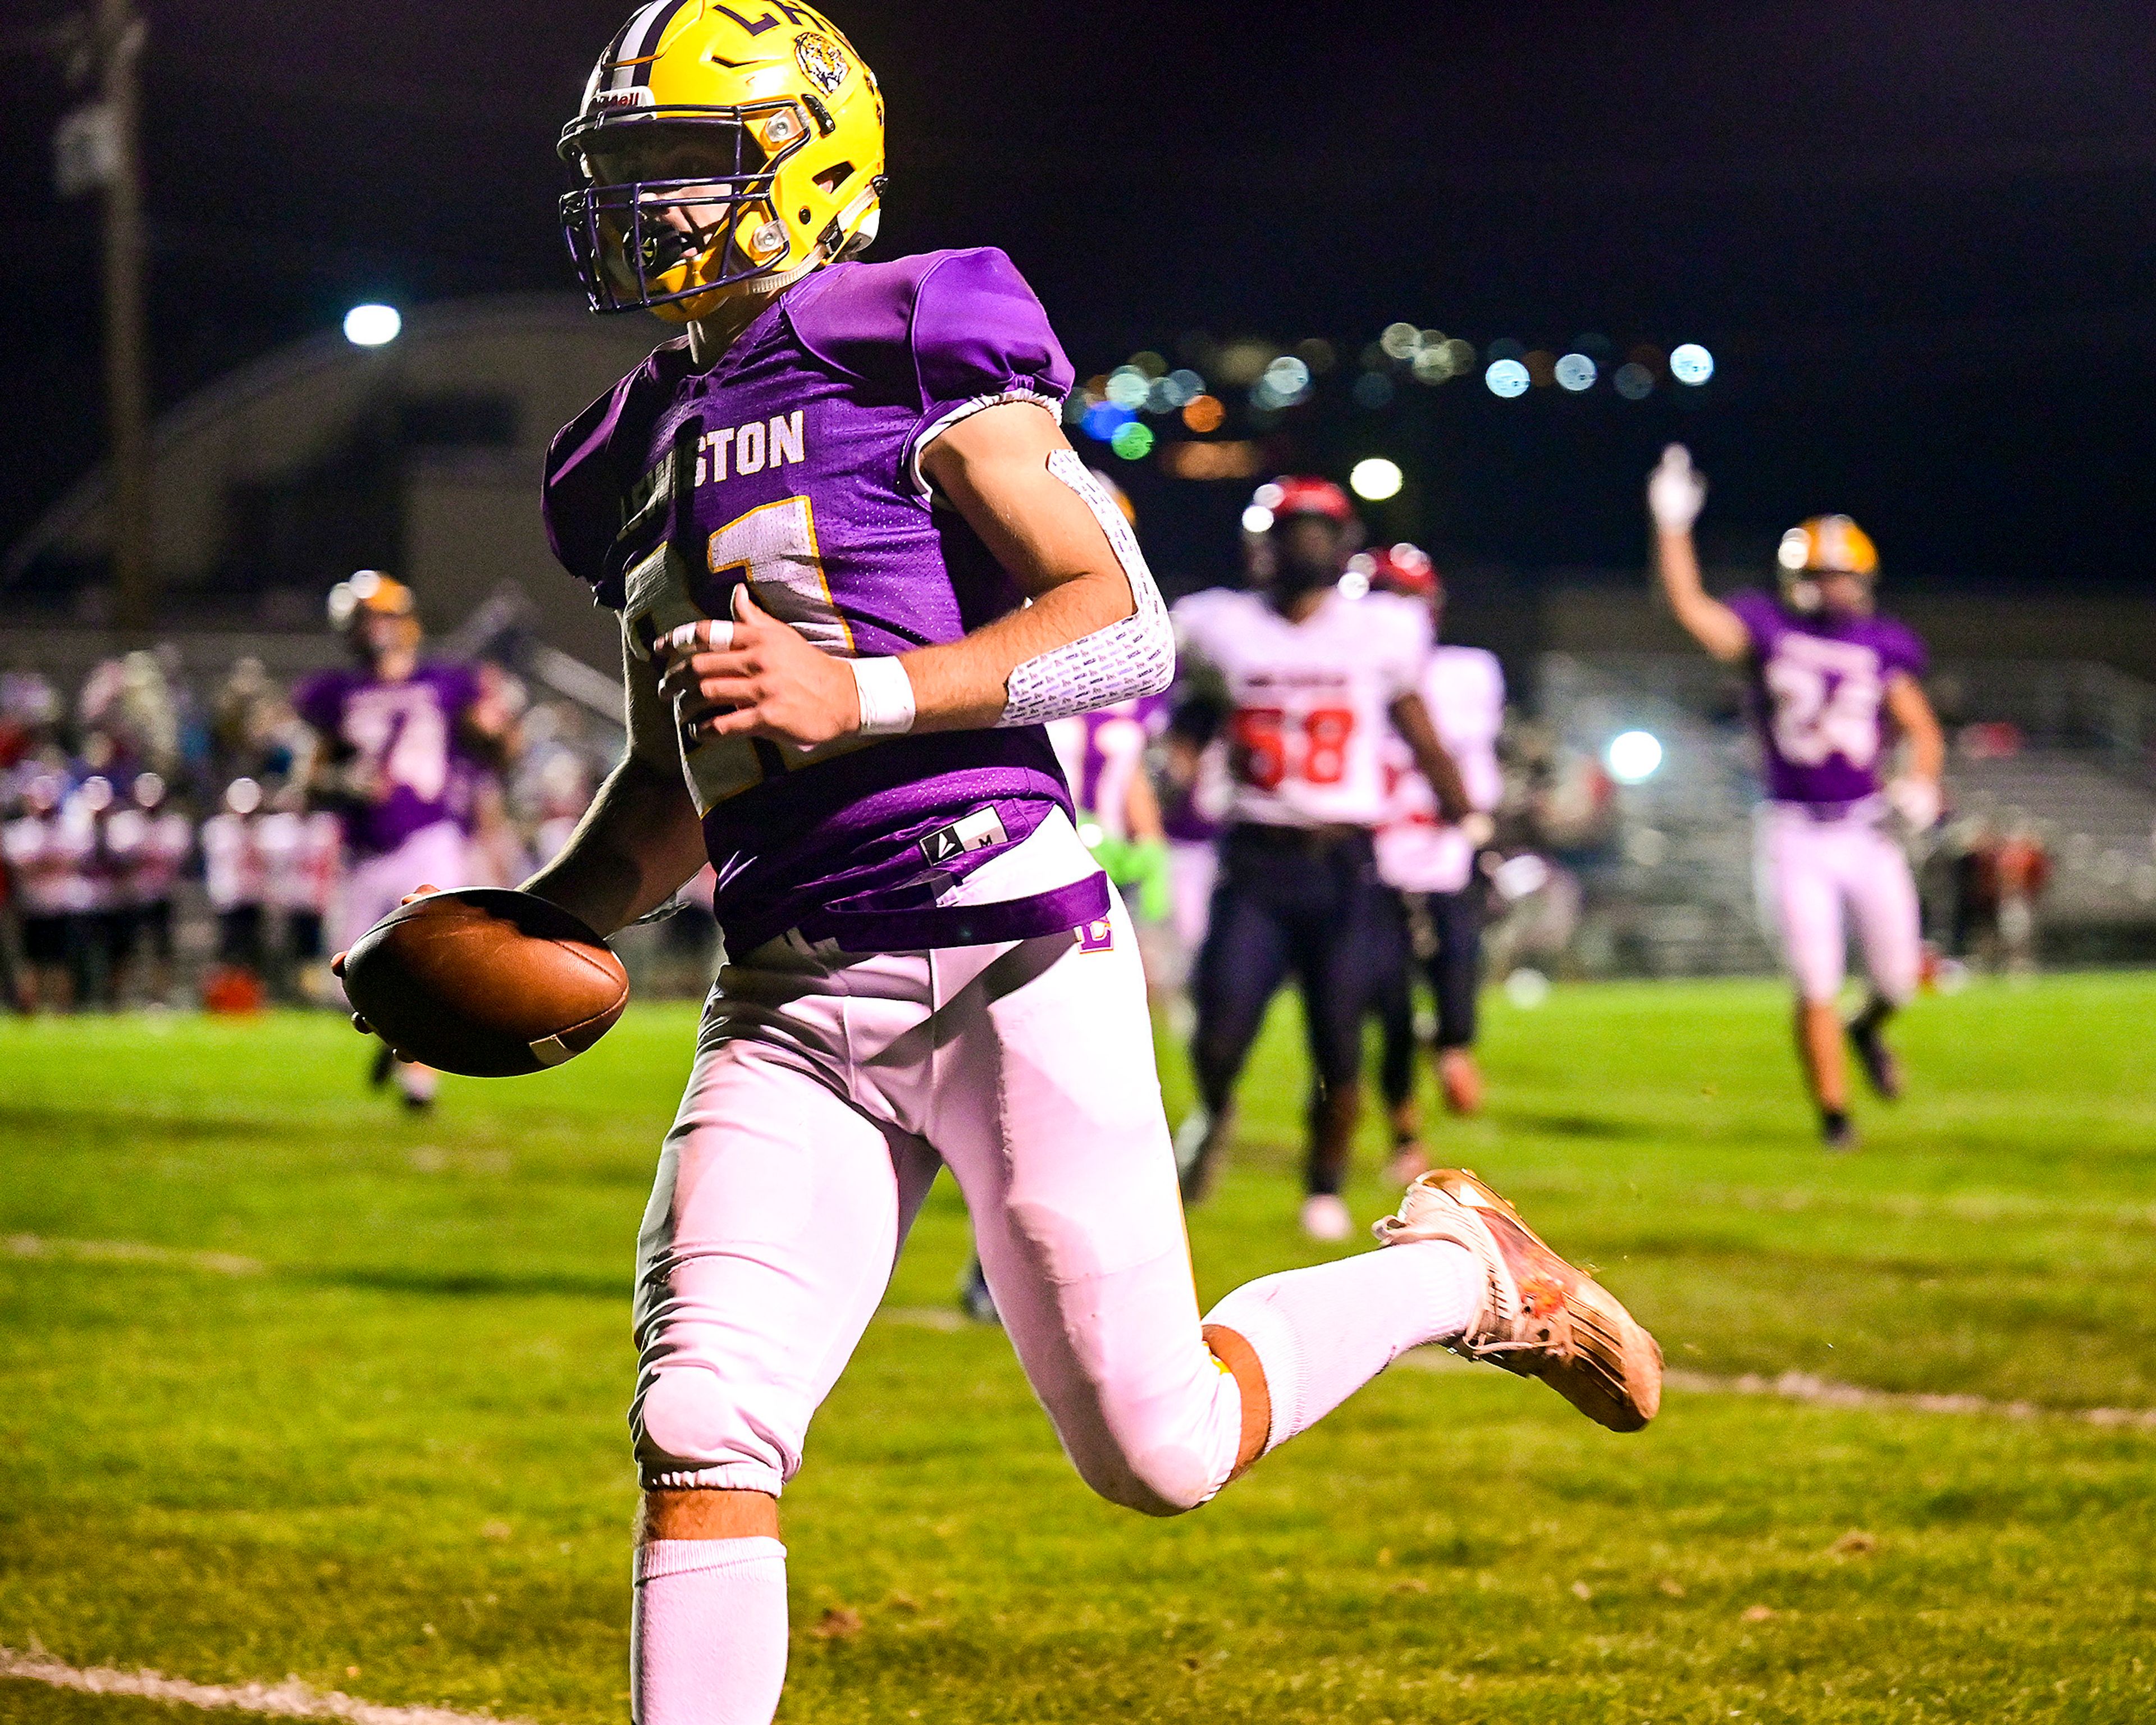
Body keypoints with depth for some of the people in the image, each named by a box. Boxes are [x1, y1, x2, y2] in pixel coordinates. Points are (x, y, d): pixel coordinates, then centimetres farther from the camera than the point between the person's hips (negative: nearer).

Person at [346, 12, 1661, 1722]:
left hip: (999, 946, -6)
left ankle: (1457, 1272, 26)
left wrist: (855, 696, -20)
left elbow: (1127, 626, -11)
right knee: (701, 1432, -10)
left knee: (1159, 1452, 0)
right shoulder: (642, 450, 18)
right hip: (790, 1001, 6)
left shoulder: (912, 346, -4)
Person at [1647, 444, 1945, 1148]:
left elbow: (1923, 730, 10)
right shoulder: (1767, 634, -2)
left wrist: (1920, 785, -9)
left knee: (1898, 975, 4)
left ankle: (1868, 1030, 40)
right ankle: (1833, 1112, 11)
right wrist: (1672, 525, -19)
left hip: (1868, 831, 2)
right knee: (1817, 987, -3)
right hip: (1795, 837, -2)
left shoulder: (1884, 650, 4)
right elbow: (1691, 607, -14)